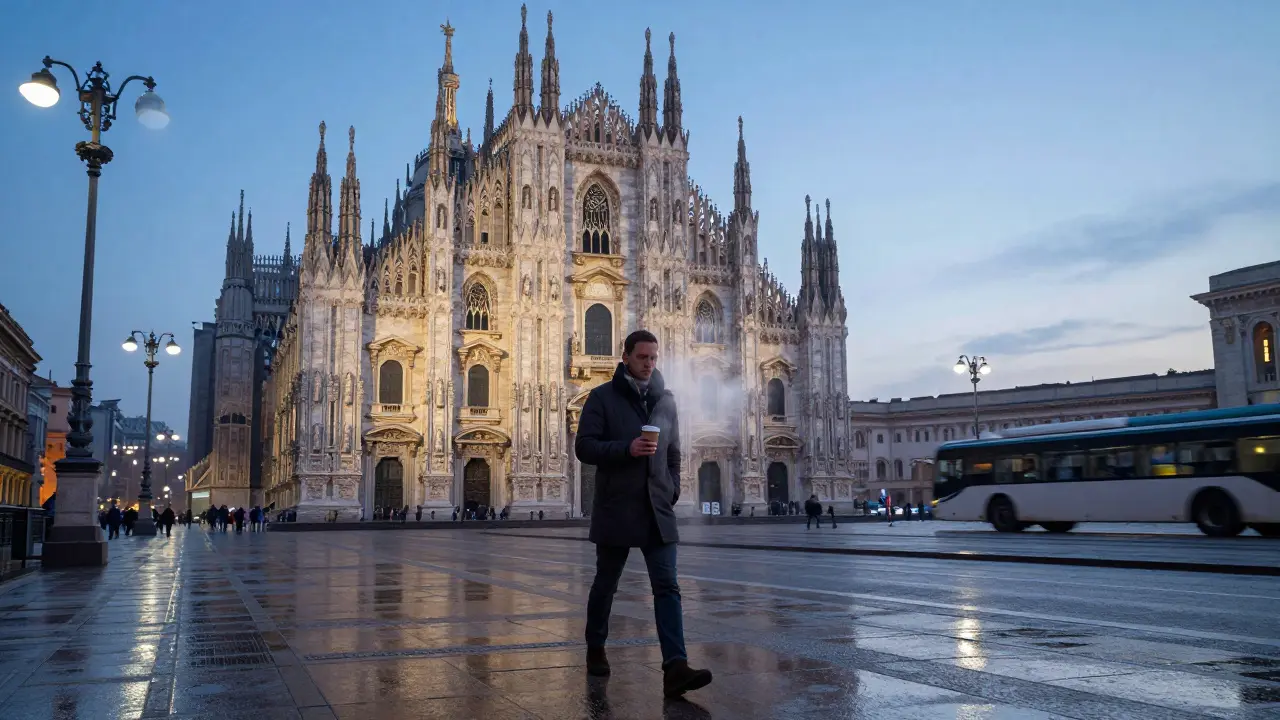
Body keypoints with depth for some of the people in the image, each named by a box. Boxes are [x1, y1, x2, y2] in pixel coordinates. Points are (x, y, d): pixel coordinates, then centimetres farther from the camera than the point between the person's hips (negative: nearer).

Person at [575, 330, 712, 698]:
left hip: (657, 511, 3)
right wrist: (626, 448, -21)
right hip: (615, 509, -2)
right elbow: (584, 447, -8)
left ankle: (675, 667, -15)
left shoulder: (666, 400, 11)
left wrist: (673, 490, 6)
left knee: (667, 587, -9)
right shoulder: (602, 397, -2)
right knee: (605, 584, 12)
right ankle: (595, 650, 33)